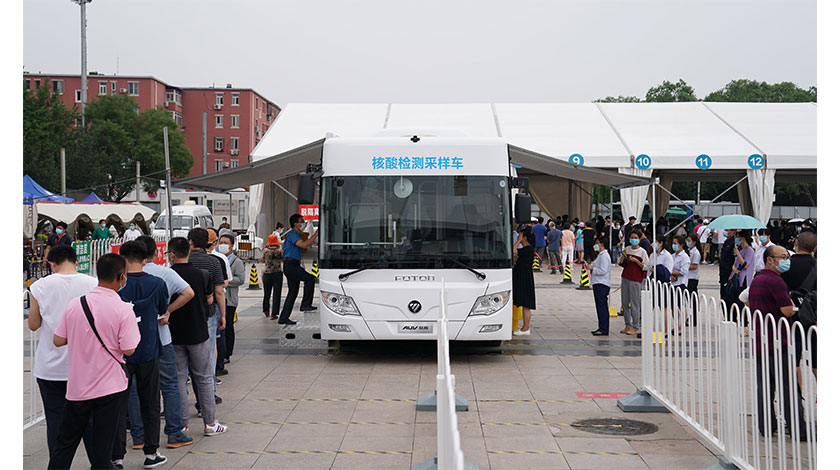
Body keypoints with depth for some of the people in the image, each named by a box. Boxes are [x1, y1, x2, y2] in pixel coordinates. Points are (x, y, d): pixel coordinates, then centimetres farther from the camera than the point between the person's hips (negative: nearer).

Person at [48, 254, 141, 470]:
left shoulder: (75, 305, -3)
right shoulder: (123, 310, -14)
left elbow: (58, 340, 2)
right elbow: (128, 349, -13)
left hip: (77, 386, 3)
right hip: (110, 387, -3)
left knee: (65, 443, 17)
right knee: (102, 446, 6)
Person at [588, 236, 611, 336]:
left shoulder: (604, 256, -14)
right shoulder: (600, 255, 19)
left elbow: (603, 271, -20)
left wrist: (593, 268, -11)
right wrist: (593, 266, 11)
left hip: (601, 285, -11)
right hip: (598, 284, 11)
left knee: (602, 307, -9)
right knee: (600, 307, 13)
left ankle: (604, 330, -9)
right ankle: (601, 328, 18)